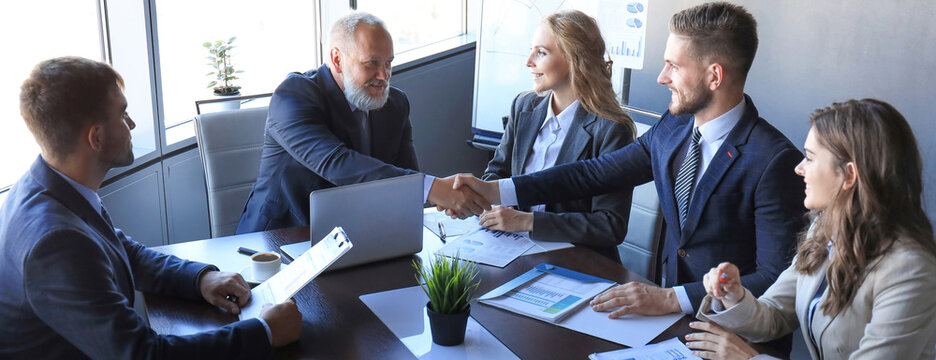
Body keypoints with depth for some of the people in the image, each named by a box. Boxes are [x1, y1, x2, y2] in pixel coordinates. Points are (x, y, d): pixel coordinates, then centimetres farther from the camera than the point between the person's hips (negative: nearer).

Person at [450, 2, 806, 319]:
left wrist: (672, 298, -29)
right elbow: (594, 172, 6)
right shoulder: (673, 127, 2)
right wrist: (495, 190, 1)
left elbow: (777, 280, -21)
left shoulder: (775, 162, -20)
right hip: (671, 301, 6)